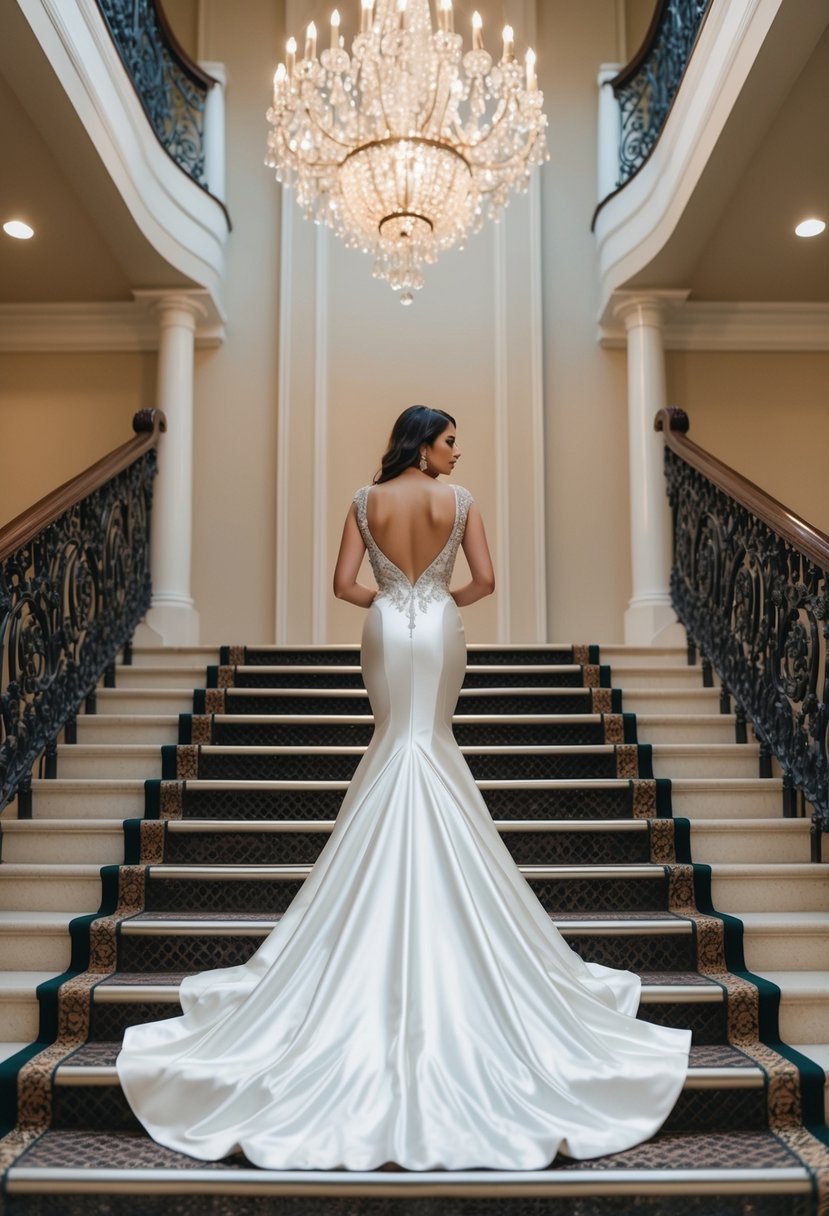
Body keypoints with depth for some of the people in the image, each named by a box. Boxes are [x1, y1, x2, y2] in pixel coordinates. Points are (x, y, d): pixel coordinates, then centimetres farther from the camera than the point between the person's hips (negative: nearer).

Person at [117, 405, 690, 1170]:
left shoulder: (367, 501, 0)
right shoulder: (459, 500, -5)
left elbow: (345, 583, -2)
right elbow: (484, 580, -5)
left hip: (386, 630, 1)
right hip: (440, 631, -1)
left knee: (397, 732, 15)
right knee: (431, 735, 9)